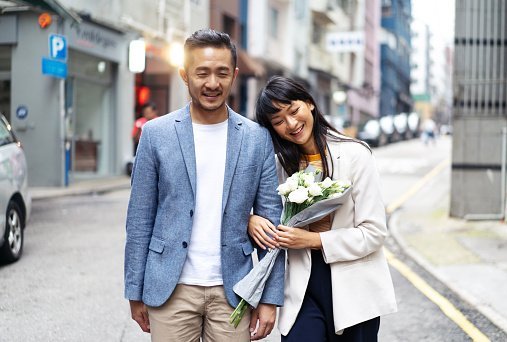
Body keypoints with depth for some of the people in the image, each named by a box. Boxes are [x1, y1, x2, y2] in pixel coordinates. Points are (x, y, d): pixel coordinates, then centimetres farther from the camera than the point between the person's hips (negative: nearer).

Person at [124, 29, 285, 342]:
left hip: (232, 290, 1)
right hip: (171, 290, -1)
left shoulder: (257, 138, 1)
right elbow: (140, 219, 2)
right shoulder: (157, 134, -1)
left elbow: (270, 219, 2)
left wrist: (271, 298, -1)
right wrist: (135, 291, 2)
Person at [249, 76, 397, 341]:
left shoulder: (354, 154, -8)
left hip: (353, 287, -2)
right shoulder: (280, 163, 4)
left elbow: (374, 232, -10)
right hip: (303, 285, 2)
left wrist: (314, 239, -17)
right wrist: (250, 220, -10)